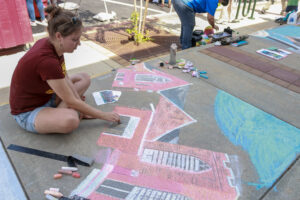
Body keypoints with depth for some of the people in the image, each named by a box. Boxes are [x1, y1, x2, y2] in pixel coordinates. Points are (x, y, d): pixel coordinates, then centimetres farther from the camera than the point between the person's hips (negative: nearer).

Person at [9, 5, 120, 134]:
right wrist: (104, 116, -18)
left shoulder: (53, 45, -8)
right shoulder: (46, 60, -33)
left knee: (84, 78, 9)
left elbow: (64, 77, 1)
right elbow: (71, 102, -26)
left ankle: (58, 112, -6)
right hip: (27, 112, -9)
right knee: (70, 121, -39)